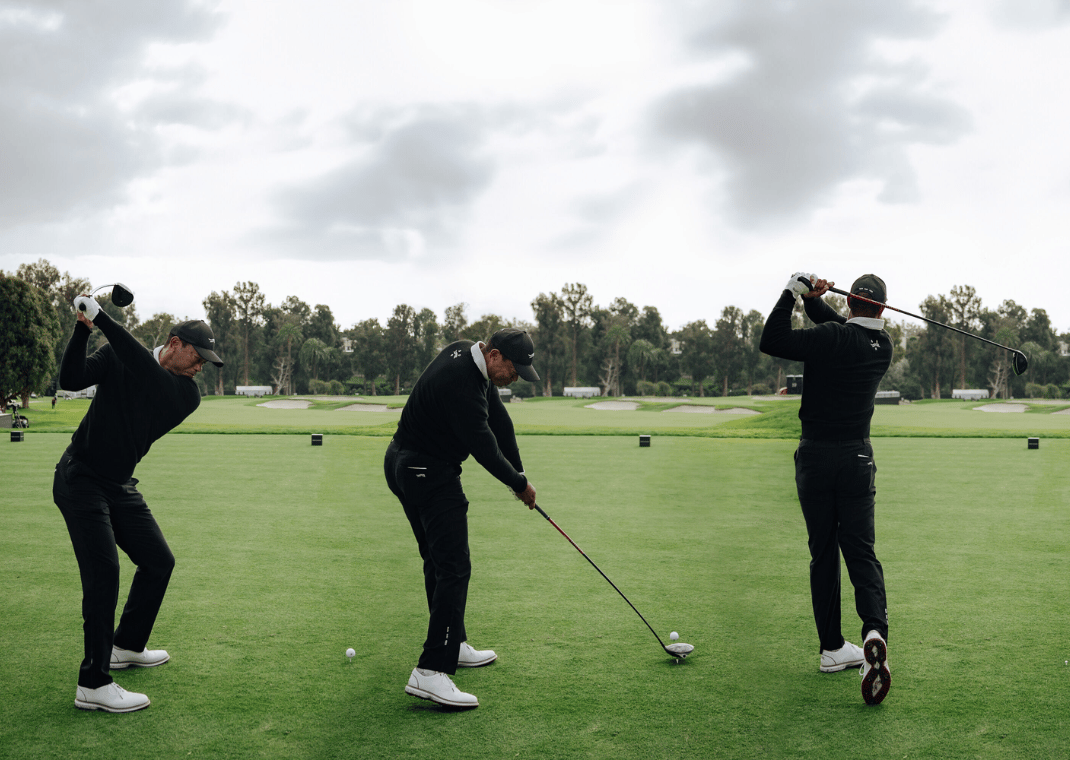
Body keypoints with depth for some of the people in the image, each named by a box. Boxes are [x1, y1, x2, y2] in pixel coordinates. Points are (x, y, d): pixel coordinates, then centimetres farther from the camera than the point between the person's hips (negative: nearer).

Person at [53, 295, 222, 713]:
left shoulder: (186, 393, -4)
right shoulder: (116, 358, -6)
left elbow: (146, 373, -22)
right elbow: (70, 379, -19)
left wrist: (102, 318, -28)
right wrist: (83, 327, -30)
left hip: (121, 486, 6)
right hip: (80, 478, -6)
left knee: (159, 561, 9)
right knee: (103, 569, -17)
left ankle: (126, 646, 30)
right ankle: (93, 685, -17)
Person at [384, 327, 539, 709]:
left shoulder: (467, 353, 4)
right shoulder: (461, 385, -28)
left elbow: (498, 418, 8)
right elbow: (483, 447, -21)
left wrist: (518, 472, 7)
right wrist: (519, 484, -5)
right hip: (428, 474, -11)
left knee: (438, 560, 19)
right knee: (453, 567, -14)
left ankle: (452, 645, 32)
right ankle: (430, 671, -20)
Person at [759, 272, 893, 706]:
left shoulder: (829, 340, -12)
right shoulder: (882, 346, 4)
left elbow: (770, 341, -16)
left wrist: (793, 292, -11)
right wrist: (811, 298, 7)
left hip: (815, 458, -2)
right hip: (857, 460, 2)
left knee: (823, 554, 8)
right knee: (861, 552, 4)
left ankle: (833, 648, 12)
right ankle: (875, 630, -21)